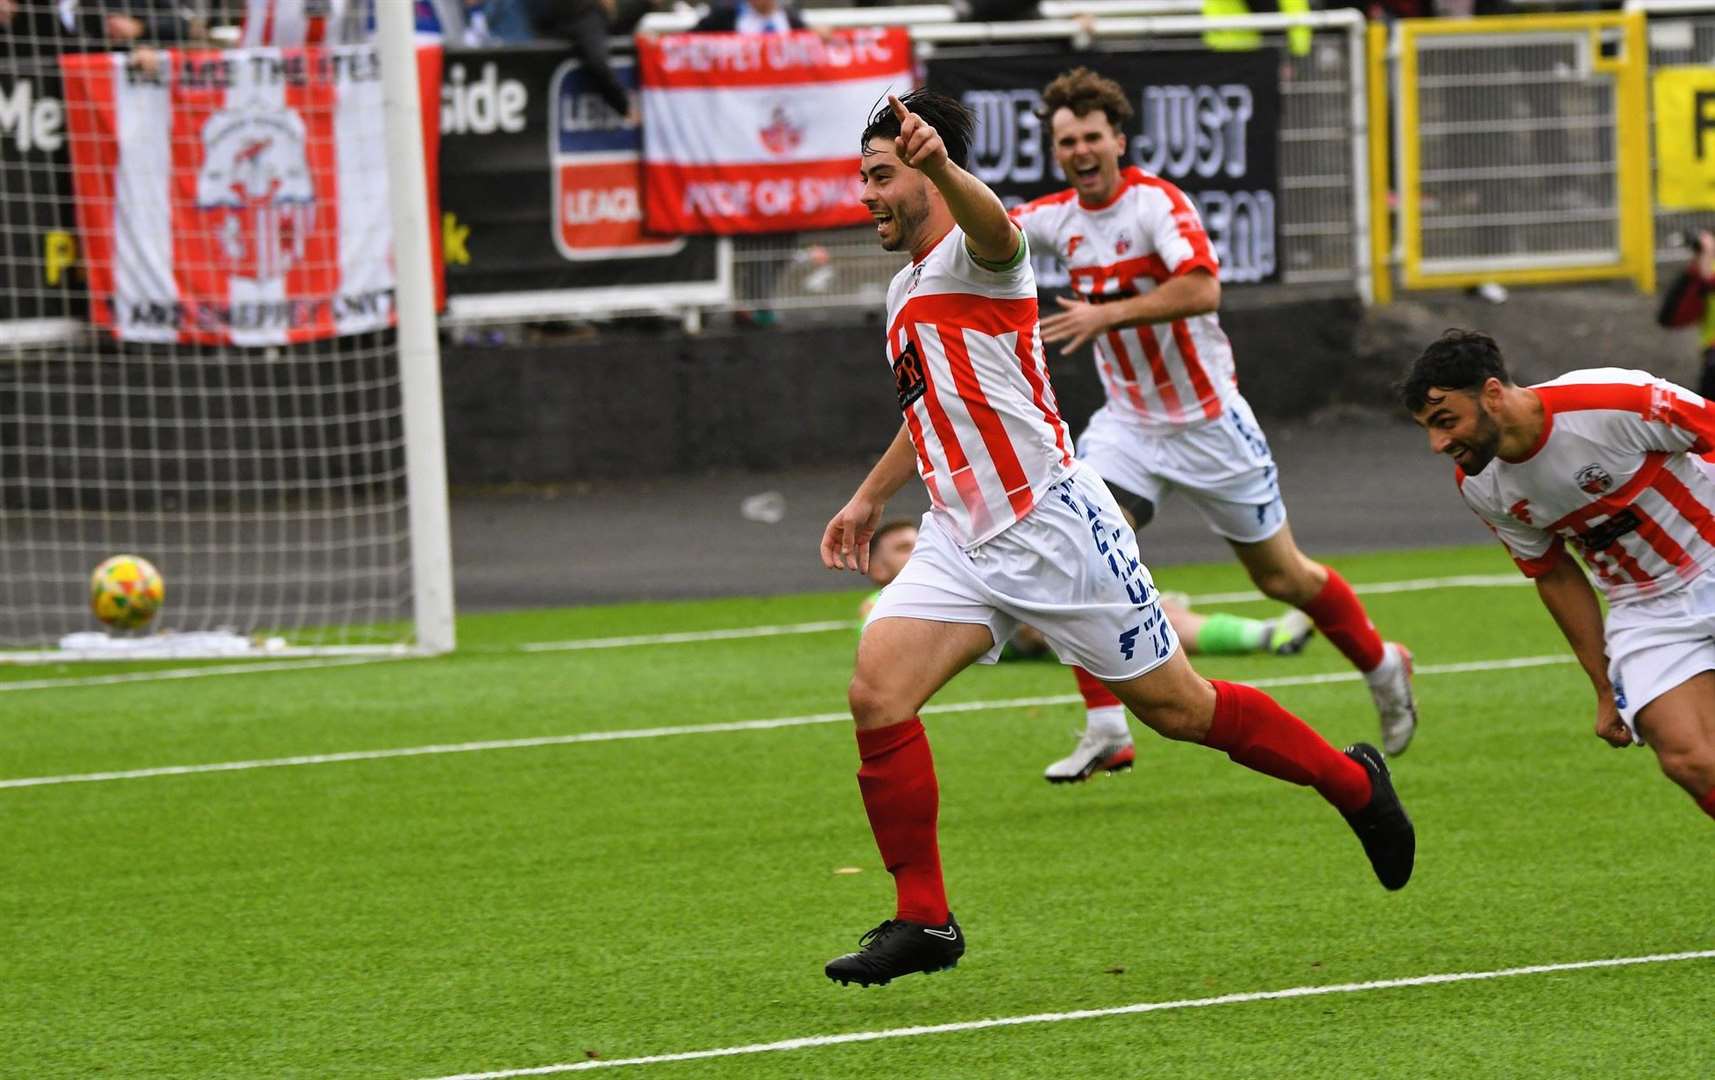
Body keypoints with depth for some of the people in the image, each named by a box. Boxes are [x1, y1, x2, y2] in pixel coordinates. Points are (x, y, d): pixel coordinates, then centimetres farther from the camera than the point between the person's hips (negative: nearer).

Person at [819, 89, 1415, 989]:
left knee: (1177, 707, 2)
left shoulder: (972, 254, -11)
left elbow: (993, 227, -38)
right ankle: (922, 919, -8)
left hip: (1053, 525, -8)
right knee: (876, 694, -13)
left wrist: (943, 167, -60)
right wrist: (869, 499, 40)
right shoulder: (907, 291, 17)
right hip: (961, 543, 8)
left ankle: (1353, 782, 26)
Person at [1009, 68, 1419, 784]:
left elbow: (1202, 289, -33)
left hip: (1208, 422, -5)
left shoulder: (1157, 202, -19)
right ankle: (1106, 727, -16)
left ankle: (1382, 666, 34)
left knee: (1281, 576, 8)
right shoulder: (1058, 216, 0)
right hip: (1126, 423, 5)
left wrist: (1105, 315, -38)